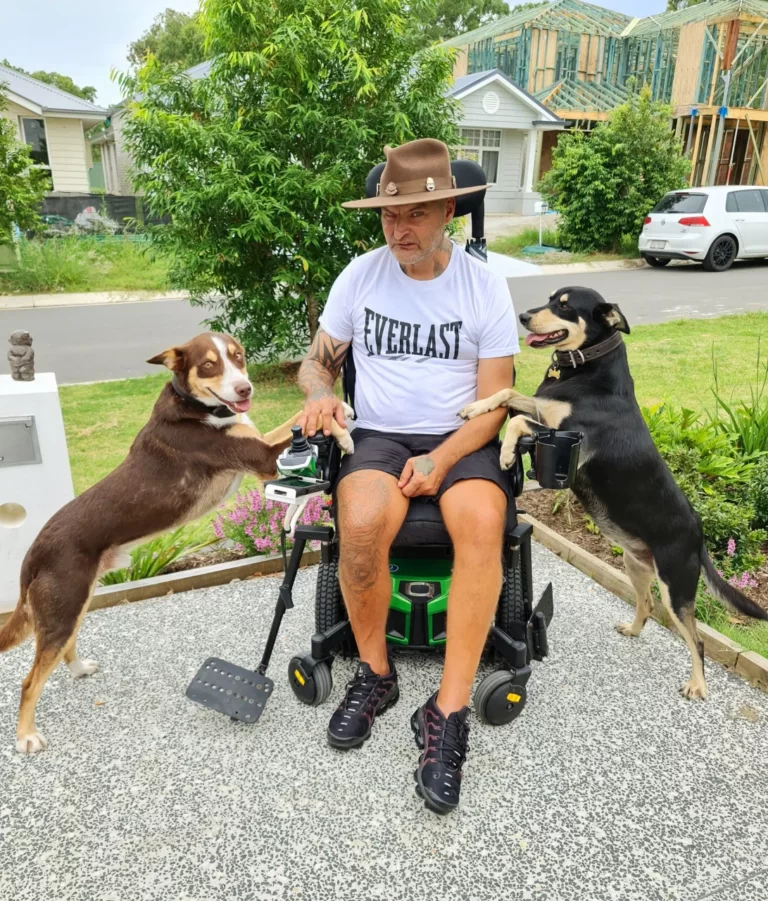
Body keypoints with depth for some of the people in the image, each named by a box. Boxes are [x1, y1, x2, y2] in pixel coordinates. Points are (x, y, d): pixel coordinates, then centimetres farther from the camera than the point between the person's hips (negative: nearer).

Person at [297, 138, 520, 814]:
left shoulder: (485, 287, 1)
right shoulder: (360, 275, 6)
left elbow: (493, 402, -1)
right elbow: (317, 361, 13)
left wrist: (441, 460, -18)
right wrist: (321, 393, -12)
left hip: (462, 440, 0)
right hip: (377, 436, 1)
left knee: (482, 525, -34)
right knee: (361, 524, -33)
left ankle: (448, 713, -22)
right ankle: (375, 674, -6)